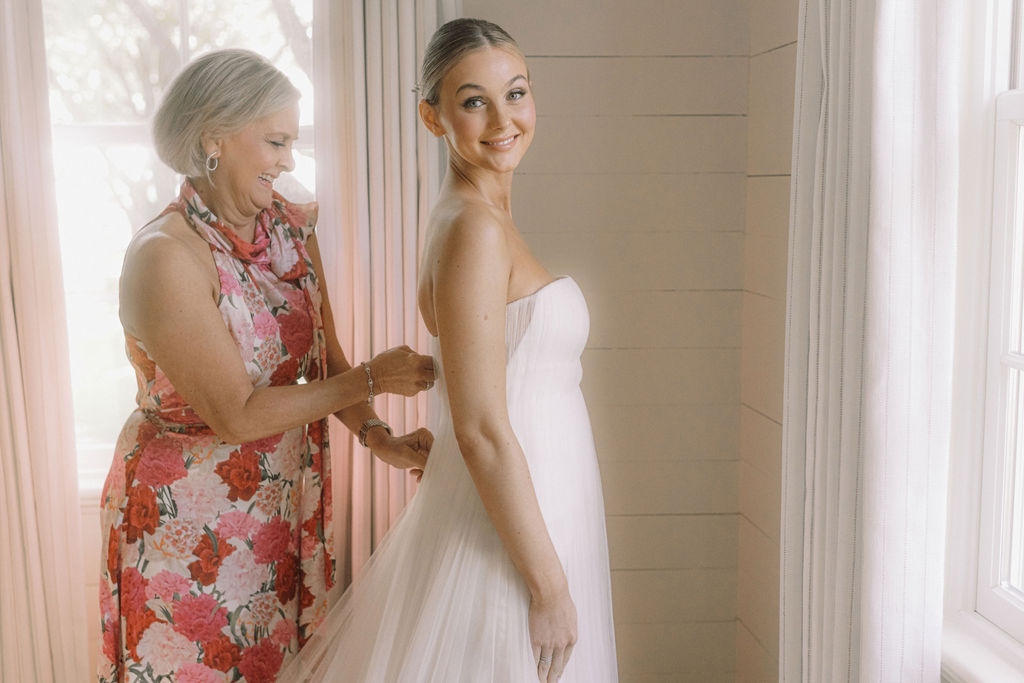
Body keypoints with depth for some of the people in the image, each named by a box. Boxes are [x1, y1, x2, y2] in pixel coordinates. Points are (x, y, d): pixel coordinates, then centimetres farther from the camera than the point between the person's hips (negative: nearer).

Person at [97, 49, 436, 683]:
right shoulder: (164, 257, -23)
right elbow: (237, 414, -22)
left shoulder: (291, 230, -1)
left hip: (284, 500, 6)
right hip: (190, 518, -6)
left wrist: (378, 437, -14)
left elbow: (326, 357, 3)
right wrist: (373, 379, -18)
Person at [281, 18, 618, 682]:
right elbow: (481, 431, -23)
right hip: (506, 533, -9)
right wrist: (550, 586, -19)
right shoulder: (475, 229, -21)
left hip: (523, 511, 9)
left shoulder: (485, 218, 8)